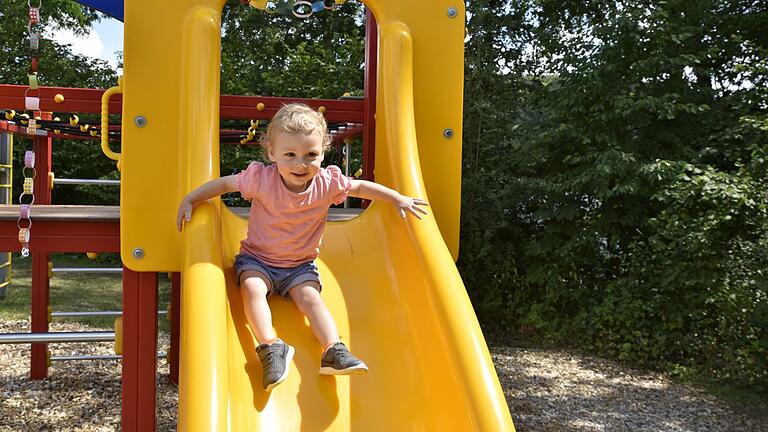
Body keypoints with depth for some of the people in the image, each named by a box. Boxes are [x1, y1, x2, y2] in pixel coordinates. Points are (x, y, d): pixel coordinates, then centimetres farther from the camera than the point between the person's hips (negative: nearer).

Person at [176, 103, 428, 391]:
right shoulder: (261, 178, -19)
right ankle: (270, 346, -30)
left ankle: (333, 350, -27)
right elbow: (224, 183, -5)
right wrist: (190, 200, -10)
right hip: (257, 259, -1)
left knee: (310, 297, -22)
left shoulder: (327, 182, -13)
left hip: (300, 264, 1)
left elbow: (361, 187, 2)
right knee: (251, 288, -28)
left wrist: (398, 198, -1)